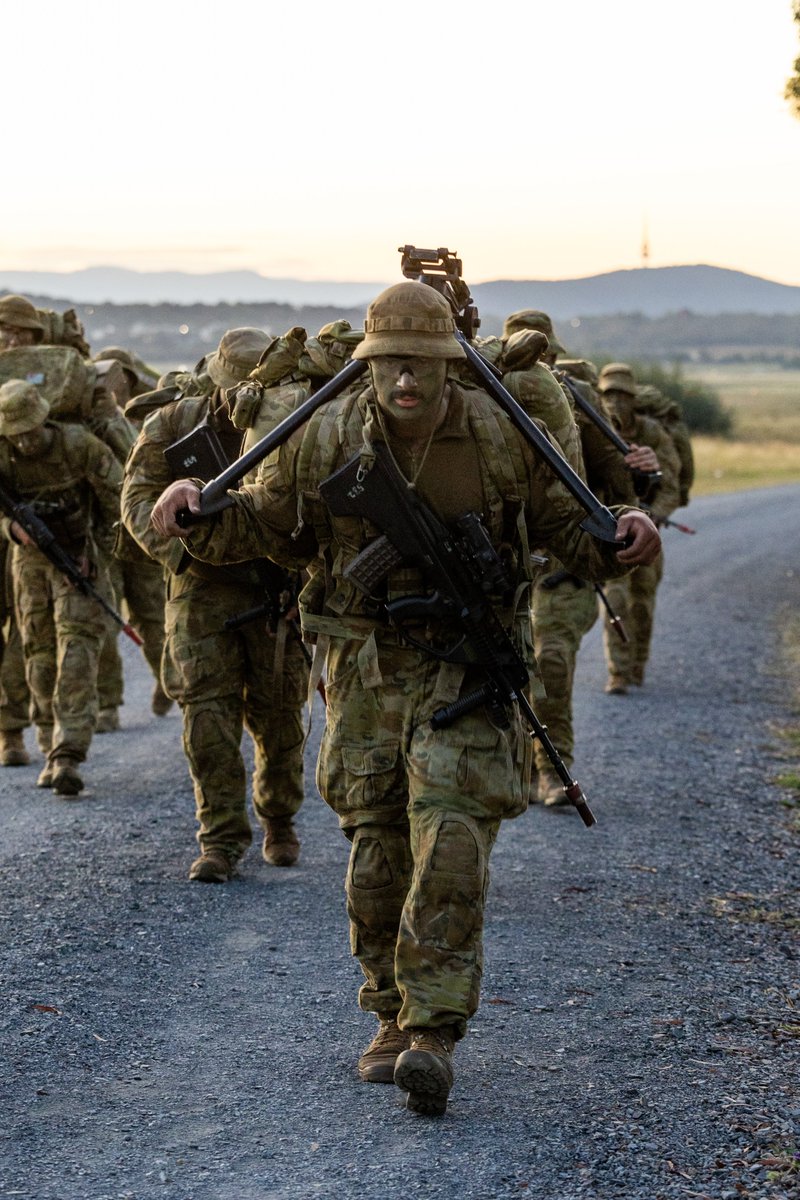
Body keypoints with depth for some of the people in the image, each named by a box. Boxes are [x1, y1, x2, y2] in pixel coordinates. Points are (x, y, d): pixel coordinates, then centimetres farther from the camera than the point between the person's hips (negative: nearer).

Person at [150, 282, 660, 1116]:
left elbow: (564, 526, 5)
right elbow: (263, 522, 9)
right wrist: (195, 509, -11)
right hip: (367, 670, 2)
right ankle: (393, 1017, 23)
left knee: (449, 844, -15)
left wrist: (622, 540, -16)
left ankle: (434, 1034, -12)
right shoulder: (325, 440, -4)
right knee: (377, 853, 6)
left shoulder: (500, 437, -6)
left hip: (466, 665, -2)